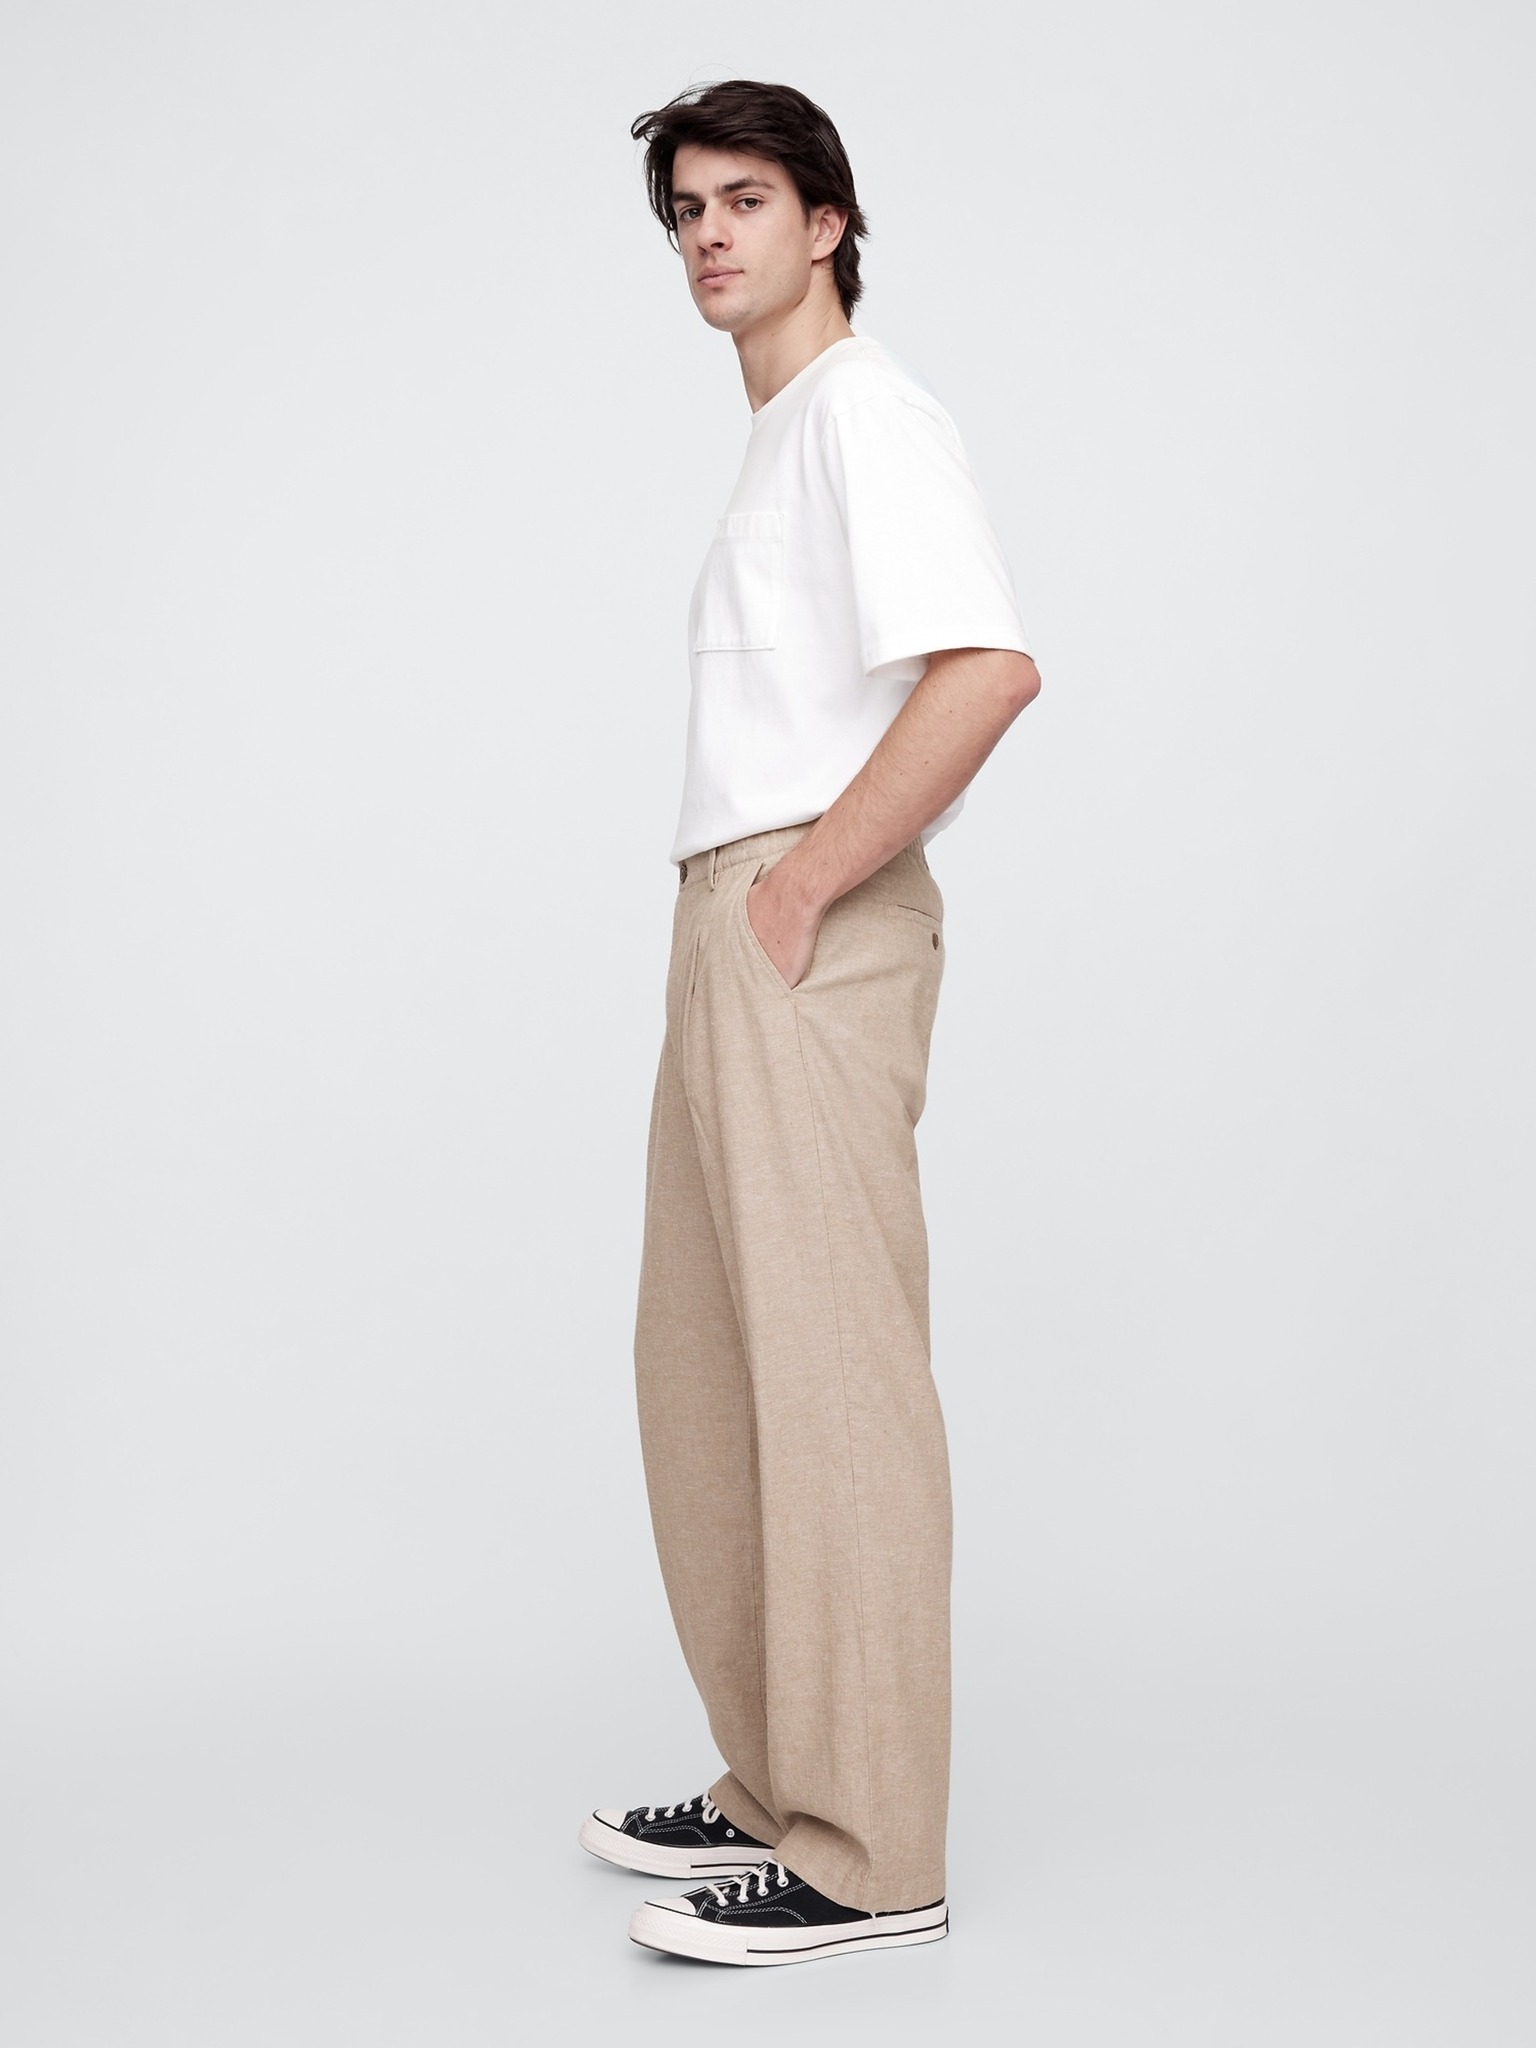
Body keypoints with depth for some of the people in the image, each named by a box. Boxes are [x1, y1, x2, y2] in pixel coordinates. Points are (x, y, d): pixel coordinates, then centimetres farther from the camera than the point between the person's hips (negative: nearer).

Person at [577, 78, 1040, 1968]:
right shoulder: (777, 439, 24)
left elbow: (988, 665, -21)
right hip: (732, 931, 10)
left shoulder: (864, 408, -6)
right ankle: (782, 1787, 22)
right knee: (709, 1374, 13)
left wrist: (800, 888, -18)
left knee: (829, 1375, -9)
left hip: (809, 936, -10)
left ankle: (869, 1861, -3)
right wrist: (741, 906, 13)